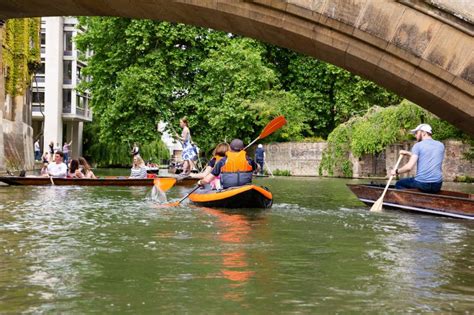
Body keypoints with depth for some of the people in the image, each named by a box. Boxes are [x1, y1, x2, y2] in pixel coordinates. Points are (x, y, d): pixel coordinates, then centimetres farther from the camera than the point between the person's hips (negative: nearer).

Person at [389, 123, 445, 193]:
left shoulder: (418, 145, -6)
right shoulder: (440, 145, 11)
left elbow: (409, 167, -14)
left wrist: (396, 171, 4)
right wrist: (408, 153, 27)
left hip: (422, 184, -5)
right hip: (437, 186, 5)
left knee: (399, 184, 20)